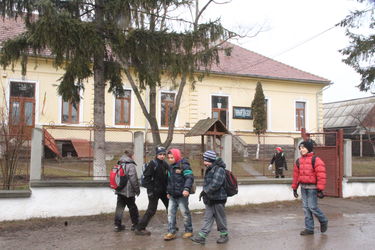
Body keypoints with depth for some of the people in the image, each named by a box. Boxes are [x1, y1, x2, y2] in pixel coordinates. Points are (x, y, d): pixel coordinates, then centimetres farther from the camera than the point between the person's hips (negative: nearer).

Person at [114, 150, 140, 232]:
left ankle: (117, 225, 9)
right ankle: (135, 224, 17)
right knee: (132, 208, 7)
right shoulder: (131, 165, -14)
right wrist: (137, 189, -7)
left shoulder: (120, 164, 10)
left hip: (120, 190, 7)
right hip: (128, 191, -7)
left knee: (119, 207, 8)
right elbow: (133, 179, -16)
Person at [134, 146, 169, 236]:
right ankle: (139, 228, 3)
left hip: (164, 190, 7)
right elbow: (146, 177, -17)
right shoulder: (152, 163, -13)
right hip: (154, 191, -7)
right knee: (151, 210, -5)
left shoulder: (165, 164, 7)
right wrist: (150, 190, -20)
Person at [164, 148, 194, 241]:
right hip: (172, 195, 7)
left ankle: (189, 231, 20)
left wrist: (186, 189, -31)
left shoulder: (184, 165, -12)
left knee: (185, 212, 4)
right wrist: (168, 191, 20)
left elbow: (190, 178, -20)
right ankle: (171, 232, 9)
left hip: (182, 195, -7)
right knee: (171, 212, 4)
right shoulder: (170, 167, 13)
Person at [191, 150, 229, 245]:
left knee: (220, 218, 6)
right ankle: (201, 237, 8)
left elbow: (215, 184, -26)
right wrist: (205, 192, 9)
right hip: (210, 199, 9)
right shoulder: (209, 169, 12)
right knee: (207, 218, 8)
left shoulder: (219, 169, -18)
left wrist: (205, 191, -16)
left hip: (218, 199, -8)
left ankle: (224, 235, 22)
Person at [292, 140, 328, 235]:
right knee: (306, 208, 8)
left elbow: (321, 176, -15)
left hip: (312, 188, -7)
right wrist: (294, 188, 16)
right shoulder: (299, 161, 11)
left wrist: (320, 190, -18)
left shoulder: (316, 160, -10)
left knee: (312, 207, -7)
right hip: (303, 187, 7)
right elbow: (296, 175, 16)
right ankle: (309, 229, 15)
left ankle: (323, 221, 20)